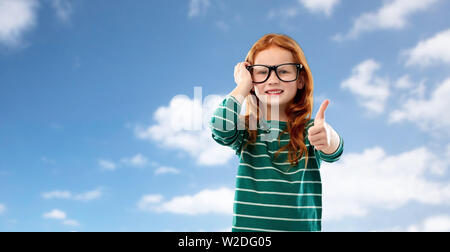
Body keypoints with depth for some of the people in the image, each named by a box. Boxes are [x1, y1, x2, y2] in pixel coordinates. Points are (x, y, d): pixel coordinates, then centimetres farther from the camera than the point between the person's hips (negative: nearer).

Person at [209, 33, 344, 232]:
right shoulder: (245, 129, 5)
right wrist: (243, 86, -3)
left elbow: (332, 153, -17)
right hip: (247, 227, -1)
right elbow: (220, 128, -15)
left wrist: (328, 138, -40)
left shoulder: (308, 129, 2)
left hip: (301, 227, 1)